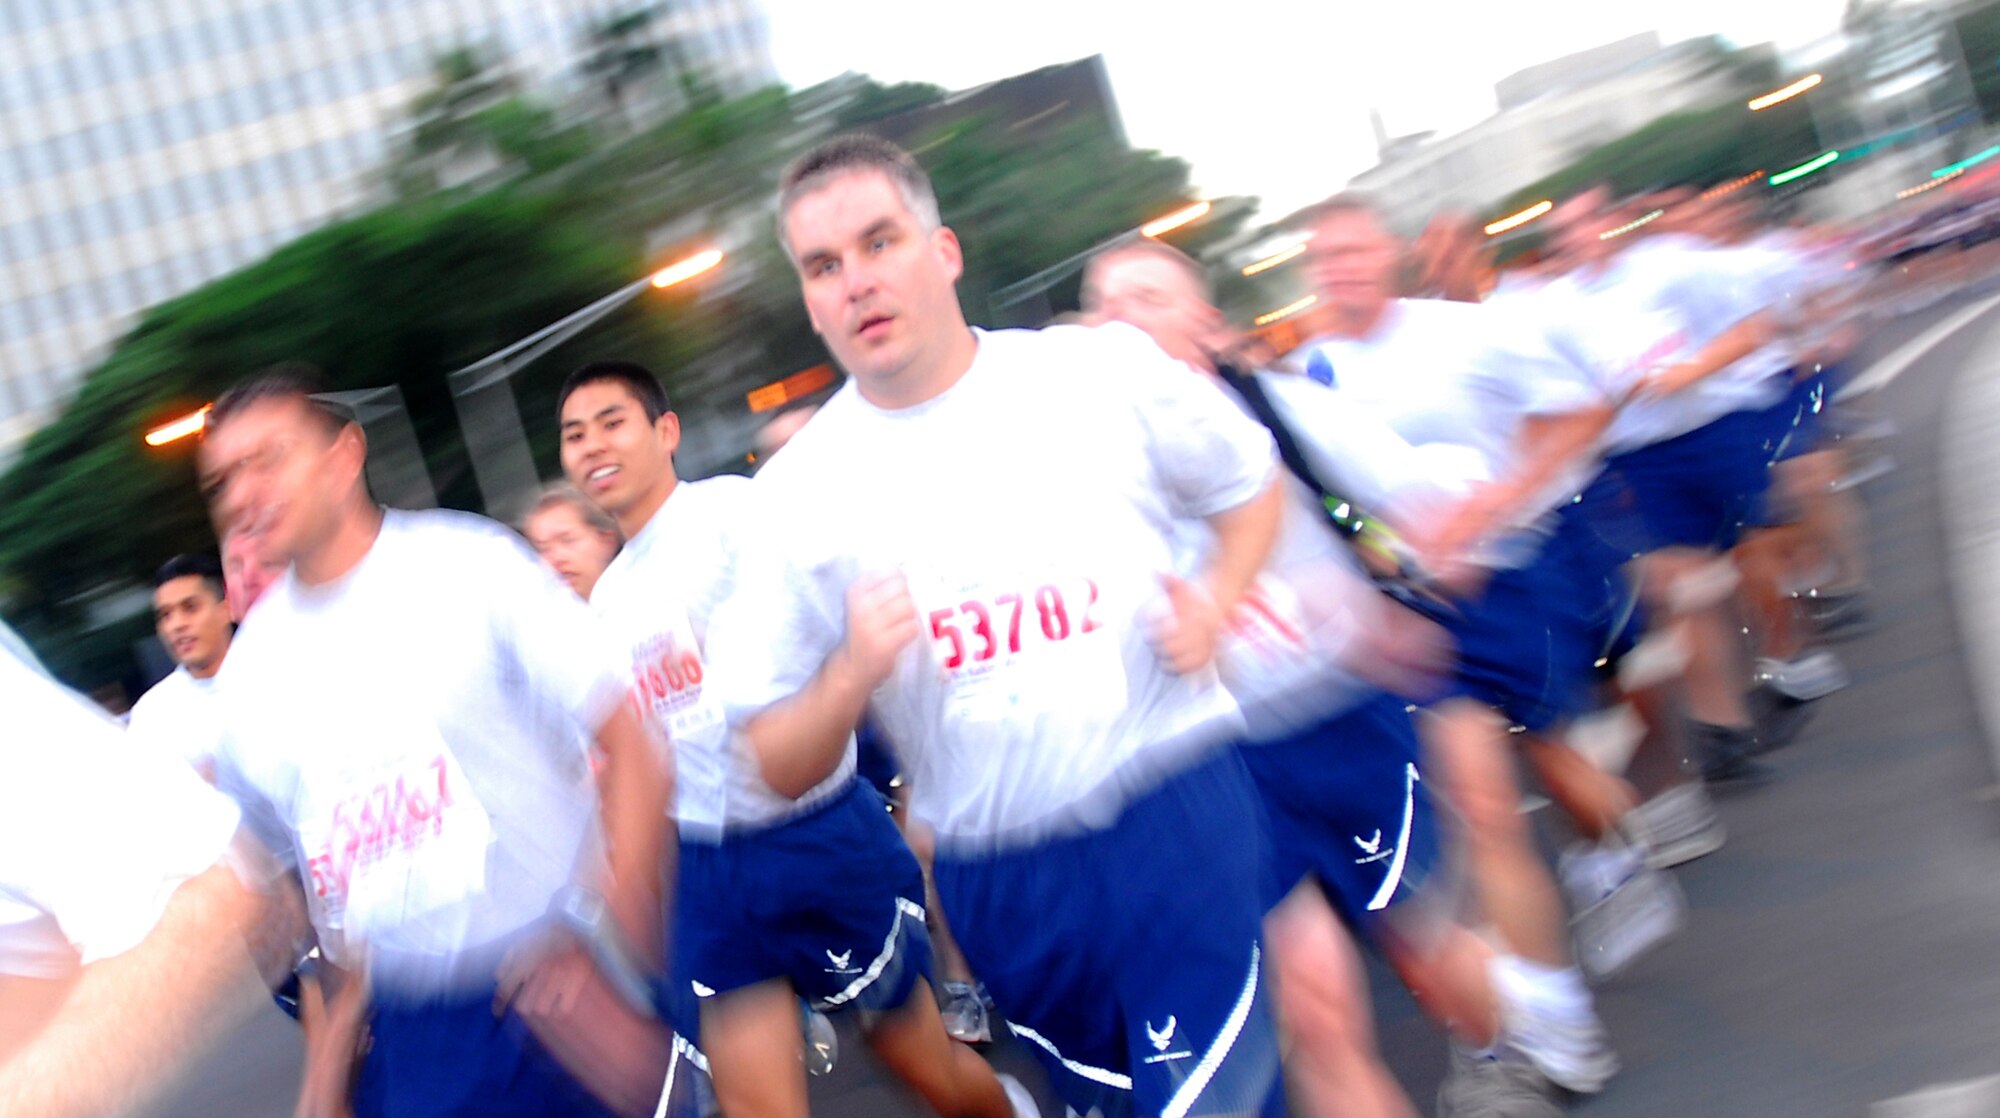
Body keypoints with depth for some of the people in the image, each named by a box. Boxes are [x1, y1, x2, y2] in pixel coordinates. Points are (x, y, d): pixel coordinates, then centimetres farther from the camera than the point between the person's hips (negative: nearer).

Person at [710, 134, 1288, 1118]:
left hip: (1177, 822, -2)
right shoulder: (798, 491, -1)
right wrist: (849, 677, -19)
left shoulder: (1103, 371, -2)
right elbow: (777, 768, 2)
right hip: (999, 882, 2)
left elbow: (1249, 483, 17)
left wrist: (1214, 604, -3)